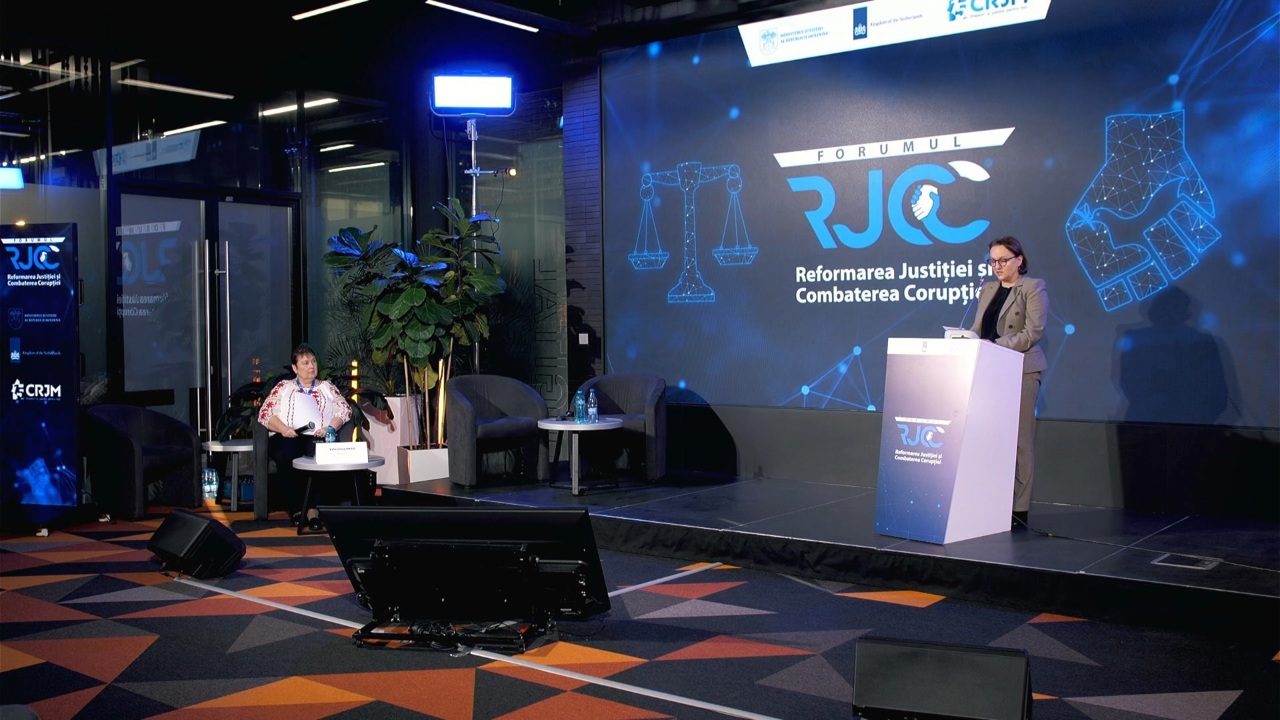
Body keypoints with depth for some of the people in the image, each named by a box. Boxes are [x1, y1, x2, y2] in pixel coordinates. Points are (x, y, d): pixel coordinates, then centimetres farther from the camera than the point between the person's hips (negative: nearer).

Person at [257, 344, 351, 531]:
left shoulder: (327, 387, 24)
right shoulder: (283, 387, 21)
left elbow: (344, 409, 11)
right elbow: (264, 413, 10)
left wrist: (330, 427, -9)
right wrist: (282, 428, -10)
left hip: (317, 438, 0)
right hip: (287, 438, 0)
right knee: (286, 455, -37)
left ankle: (312, 507, -35)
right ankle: (296, 507, -25)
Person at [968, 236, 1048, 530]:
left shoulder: (1033, 287, 0)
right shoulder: (988, 289, 18)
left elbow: (1033, 332, -10)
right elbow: (977, 329, 17)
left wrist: (996, 347, -19)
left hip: (1020, 371, -5)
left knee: (1019, 441, -4)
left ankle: (1019, 509, -1)